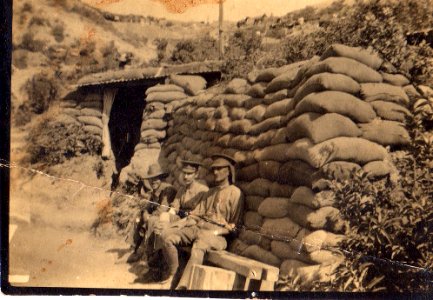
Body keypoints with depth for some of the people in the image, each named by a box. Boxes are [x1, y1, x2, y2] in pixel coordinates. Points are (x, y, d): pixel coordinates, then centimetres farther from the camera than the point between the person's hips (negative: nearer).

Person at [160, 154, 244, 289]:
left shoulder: (234, 192, 4)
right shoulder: (210, 192, 26)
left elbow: (234, 223, 3)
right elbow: (197, 213, 20)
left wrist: (218, 231, -9)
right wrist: (181, 223, 5)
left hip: (217, 234, -7)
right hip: (198, 227, 7)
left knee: (198, 248, -39)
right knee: (168, 238, -13)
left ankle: (182, 286, -44)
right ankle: (172, 273, -1)